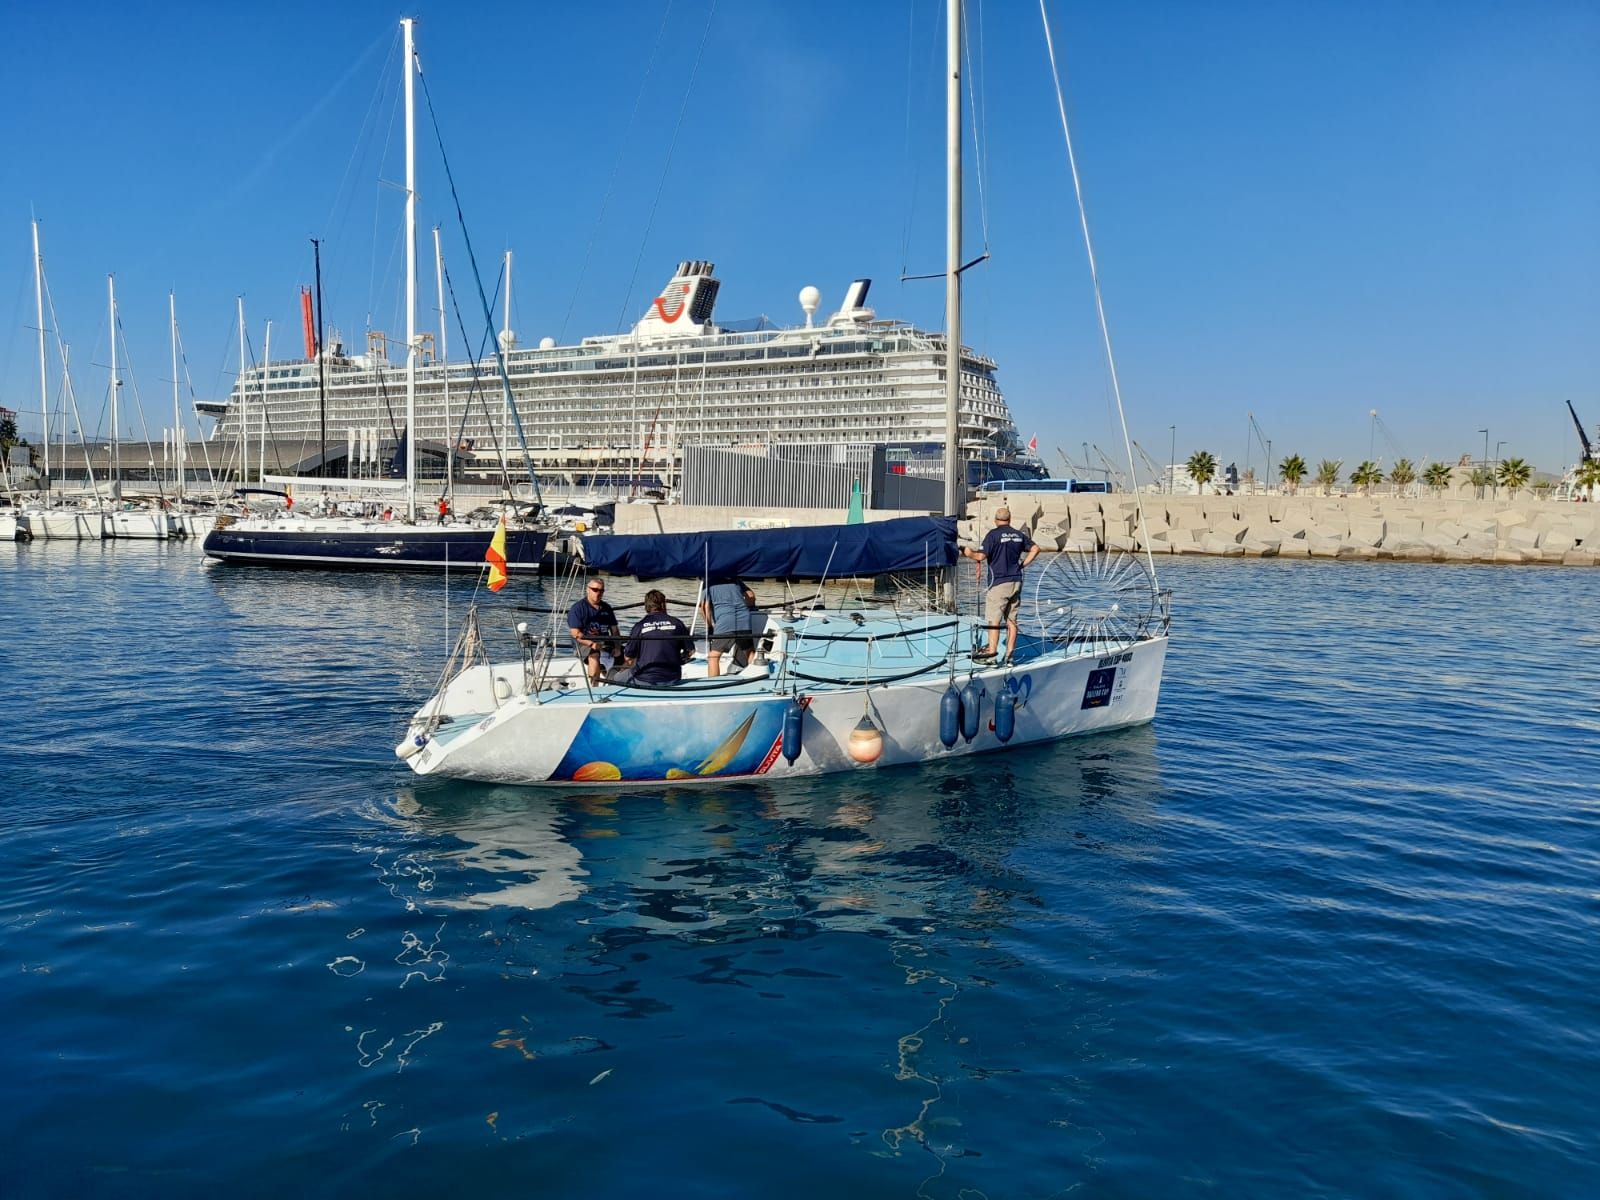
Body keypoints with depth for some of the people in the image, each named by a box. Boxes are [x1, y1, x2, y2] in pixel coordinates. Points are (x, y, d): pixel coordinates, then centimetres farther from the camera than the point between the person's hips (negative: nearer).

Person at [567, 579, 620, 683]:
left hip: (605, 642, 6)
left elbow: (614, 630, 14)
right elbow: (576, 633, -11)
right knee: (594, 655, -37)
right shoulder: (577, 608, -1)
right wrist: (592, 644, -28)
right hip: (584, 643, -6)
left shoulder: (607, 608, 17)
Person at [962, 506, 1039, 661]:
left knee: (993, 618, -5)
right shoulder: (1019, 534, 10)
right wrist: (1022, 564, 13)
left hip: (999, 582, -6)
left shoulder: (993, 534, -8)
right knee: (1011, 619, 8)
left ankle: (992, 650, -11)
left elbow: (981, 556, -15)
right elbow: (1035, 549, 11)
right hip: (1016, 582, 6)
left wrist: (968, 552, 2)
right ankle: (1010, 653, 8)